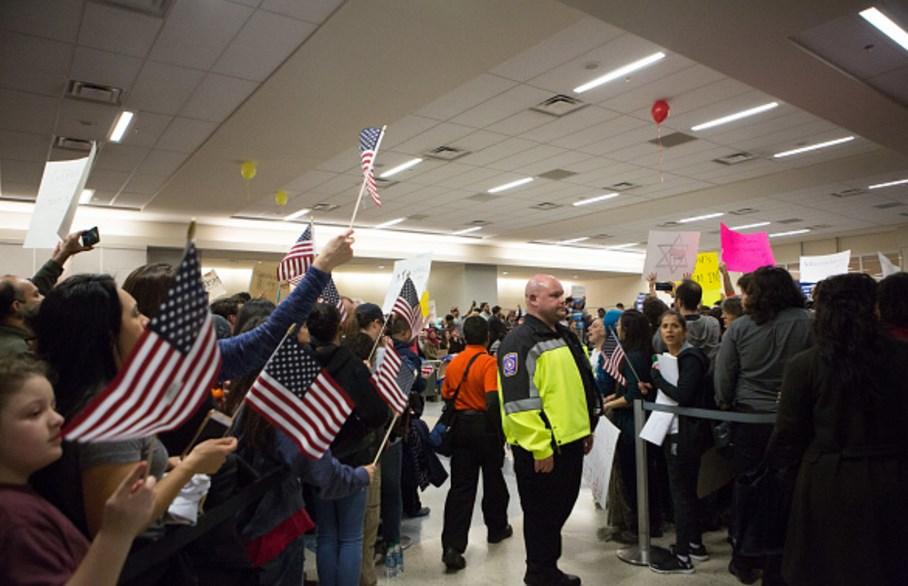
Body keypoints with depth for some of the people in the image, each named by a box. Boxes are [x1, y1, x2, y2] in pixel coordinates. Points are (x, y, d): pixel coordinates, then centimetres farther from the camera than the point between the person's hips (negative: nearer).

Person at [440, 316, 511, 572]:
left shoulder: (454, 363, 2)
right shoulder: (489, 362, -15)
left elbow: (446, 396, 9)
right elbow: (493, 401, -22)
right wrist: (500, 432, -13)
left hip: (460, 426, 4)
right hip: (484, 425, -4)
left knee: (461, 485, 5)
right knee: (493, 479, 17)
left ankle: (452, 546, -2)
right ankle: (497, 528, 36)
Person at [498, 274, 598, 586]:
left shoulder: (566, 337, 12)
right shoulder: (520, 342, -18)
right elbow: (518, 402, -23)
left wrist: (587, 428, 20)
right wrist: (540, 449, -22)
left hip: (570, 441, 9)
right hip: (542, 449, -9)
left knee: (560, 508, 21)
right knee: (541, 514, 7)